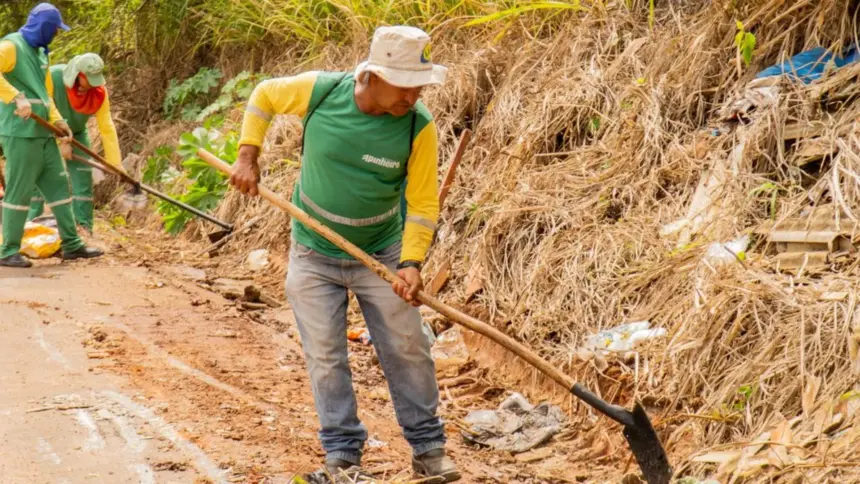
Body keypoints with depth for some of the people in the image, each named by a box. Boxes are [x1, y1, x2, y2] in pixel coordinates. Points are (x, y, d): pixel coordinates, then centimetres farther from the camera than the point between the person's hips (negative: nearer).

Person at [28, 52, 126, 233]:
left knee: (82, 177, -6)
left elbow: (107, 127, -20)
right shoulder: (52, 77, -34)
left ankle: (83, 226, -1)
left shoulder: (99, 91, -23)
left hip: (76, 133, 2)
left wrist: (115, 162, -23)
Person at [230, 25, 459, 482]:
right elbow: (263, 95, 1)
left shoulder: (418, 126, -19)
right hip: (314, 255, 0)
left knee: (408, 349, 2)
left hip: (382, 252, 0)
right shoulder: (320, 91, -19)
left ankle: (428, 447, 16)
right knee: (325, 356, 4)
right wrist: (247, 157, -6)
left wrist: (411, 262, -28)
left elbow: (423, 203, -15)